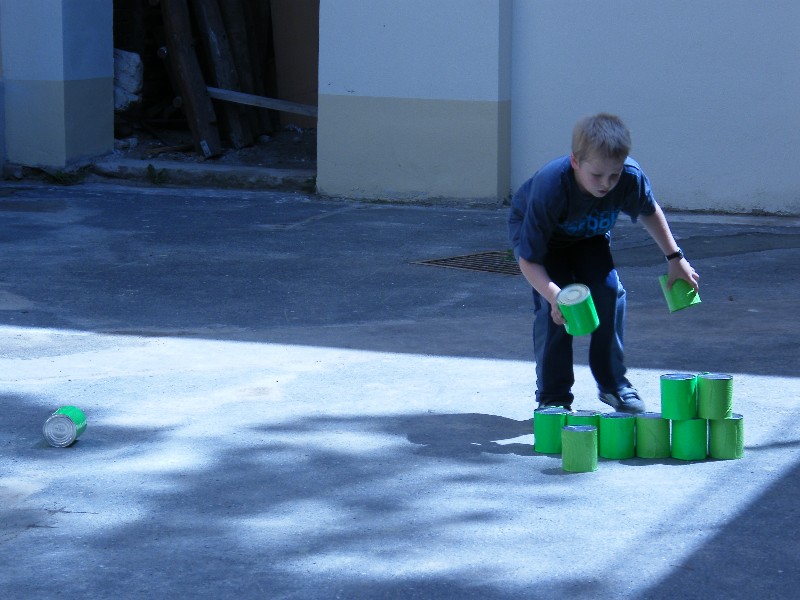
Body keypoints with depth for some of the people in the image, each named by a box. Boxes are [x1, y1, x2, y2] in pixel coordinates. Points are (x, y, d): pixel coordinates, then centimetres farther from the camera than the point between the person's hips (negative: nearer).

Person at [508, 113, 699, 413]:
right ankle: (552, 397, -7)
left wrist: (675, 258, -3)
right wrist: (554, 295, -52)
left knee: (609, 290, -14)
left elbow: (649, 212, -5)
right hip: (532, 229, -4)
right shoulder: (549, 188, -43)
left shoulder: (630, 177, -32)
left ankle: (612, 383, 5)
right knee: (553, 306, -21)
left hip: (589, 233, 4)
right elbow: (529, 260, -35)